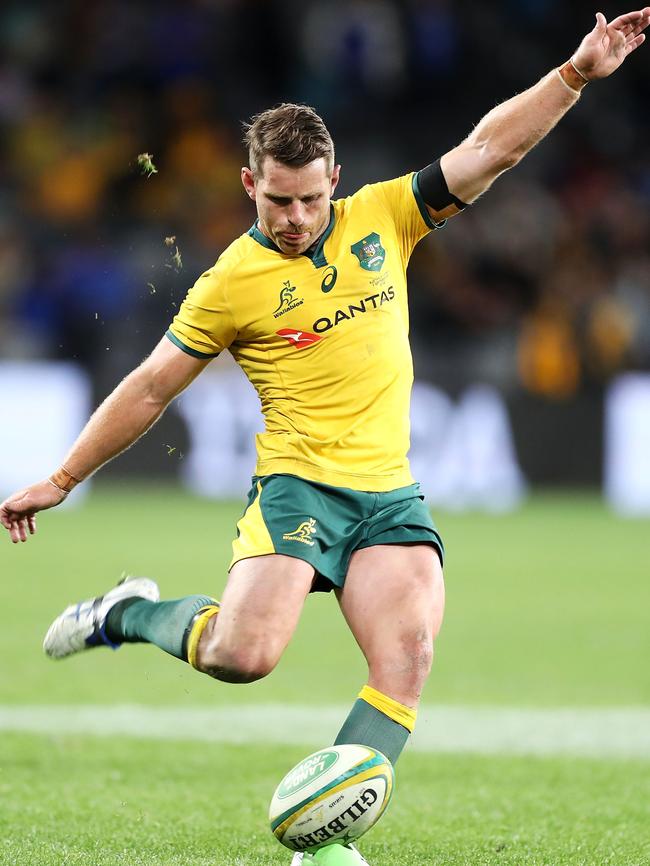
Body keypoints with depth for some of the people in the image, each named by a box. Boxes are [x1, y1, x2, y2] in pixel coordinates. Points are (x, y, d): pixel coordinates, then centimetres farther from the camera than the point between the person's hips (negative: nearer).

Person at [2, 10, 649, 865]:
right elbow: (148, 388, 6)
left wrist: (577, 73, -7)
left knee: (409, 657, -16)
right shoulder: (231, 283, -2)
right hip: (297, 483, -3)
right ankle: (129, 613, 10)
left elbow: (488, 149, 4)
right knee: (242, 653, -21)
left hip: (391, 495, 3)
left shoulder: (381, 218, 7)